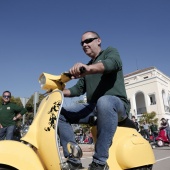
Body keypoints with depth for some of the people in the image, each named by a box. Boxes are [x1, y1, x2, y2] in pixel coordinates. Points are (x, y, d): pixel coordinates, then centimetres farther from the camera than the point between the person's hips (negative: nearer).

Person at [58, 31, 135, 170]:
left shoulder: (111, 52, 6)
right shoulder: (86, 66, 26)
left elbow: (112, 63, -20)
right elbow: (78, 89, 21)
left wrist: (88, 68, -39)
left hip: (117, 103, -6)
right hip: (93, 107, 7)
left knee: (104, 102, -40)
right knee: (61, 113, -7)